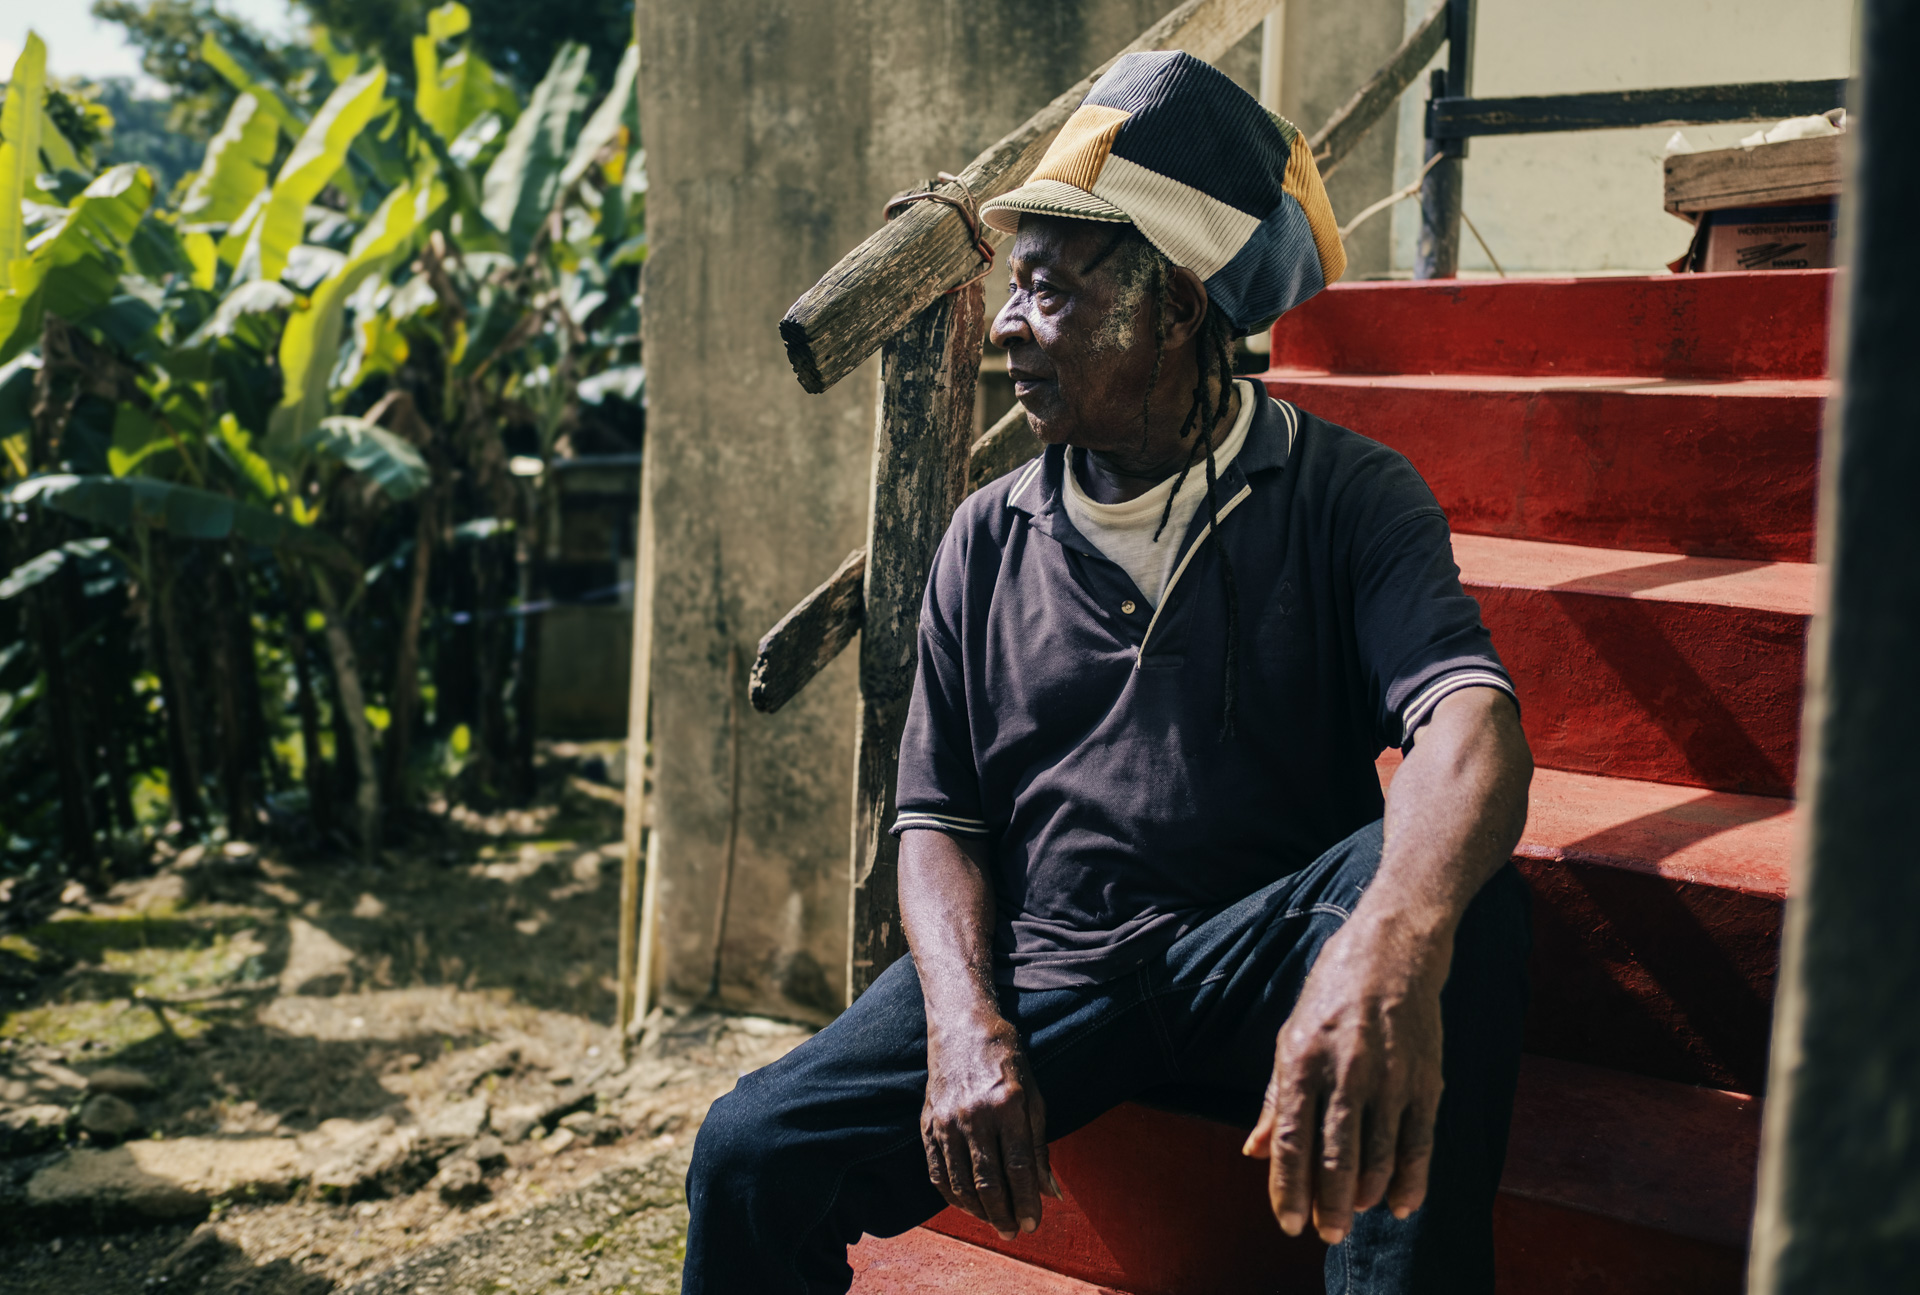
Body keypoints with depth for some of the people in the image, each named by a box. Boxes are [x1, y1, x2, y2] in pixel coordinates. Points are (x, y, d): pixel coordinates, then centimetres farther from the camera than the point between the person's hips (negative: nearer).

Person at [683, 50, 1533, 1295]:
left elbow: (1471, 725, -21)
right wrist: (968, 1024, -13)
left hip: (1254, 961, -2)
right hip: (1038, 970, 3)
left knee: (1453, 888, -33)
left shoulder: (1345, 496, -3)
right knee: (752, 1154, -19)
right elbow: (940, 817, 8)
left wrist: (1392, 941, -44)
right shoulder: (990, 539, 8)